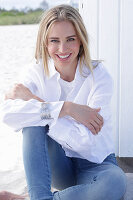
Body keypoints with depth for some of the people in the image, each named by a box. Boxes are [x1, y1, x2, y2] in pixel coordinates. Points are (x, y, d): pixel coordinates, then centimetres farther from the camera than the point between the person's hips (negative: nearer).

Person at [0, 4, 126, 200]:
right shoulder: (38, 72, -7)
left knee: (115, 182, -36)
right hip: (57, 167, 2)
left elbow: (85, 140, -25)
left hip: (94, 164, -1)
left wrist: (35, 102, -23)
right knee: (33, 122, -25)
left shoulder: (99, 76, -16)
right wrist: (65, 108, -32)